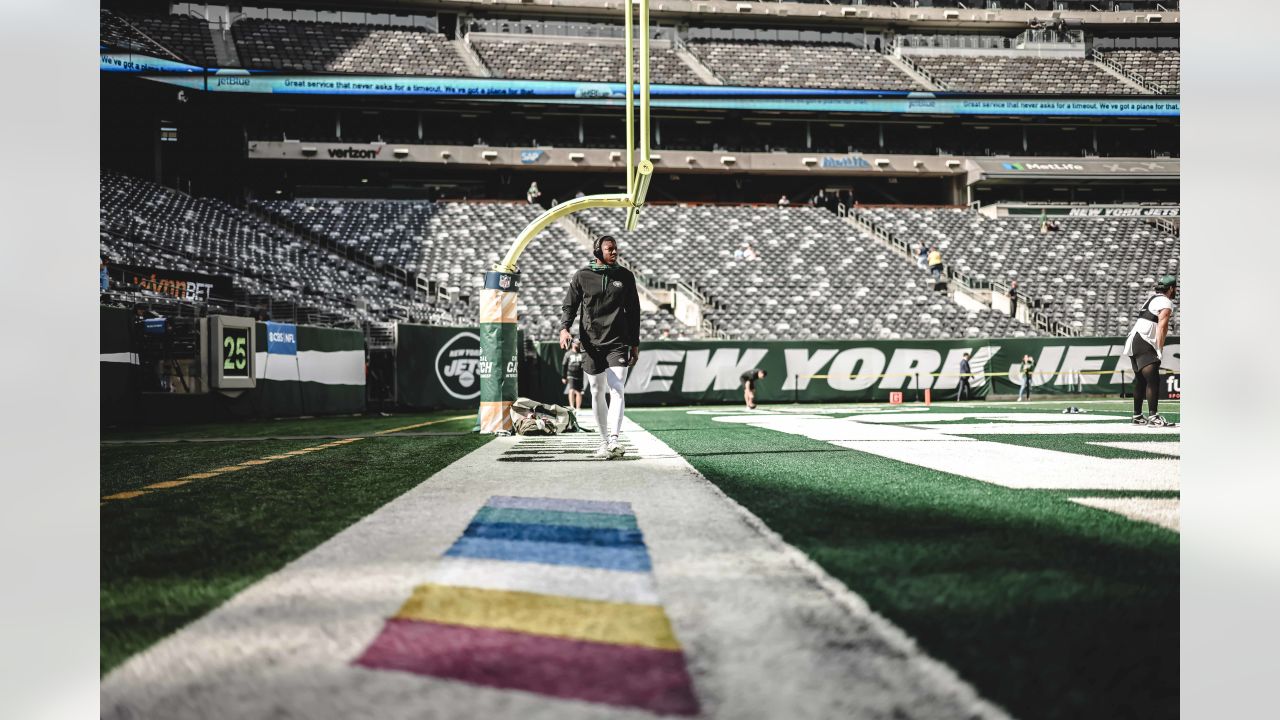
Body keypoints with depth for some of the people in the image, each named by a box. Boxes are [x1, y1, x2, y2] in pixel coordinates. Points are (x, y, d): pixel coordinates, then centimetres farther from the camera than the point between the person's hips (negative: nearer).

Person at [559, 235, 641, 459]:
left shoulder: (625, 276, 8)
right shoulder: (582, 277, 4)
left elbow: (633, 311, 13)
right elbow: (569, 306, 5)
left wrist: (635, 343, 11)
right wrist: (564, 328, -15)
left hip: (618, 342, 0)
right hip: (591, 343, 1)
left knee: (617, 389, -15)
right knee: (597, 393, 6)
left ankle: (614, 439, -25)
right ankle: (605, 441, 16)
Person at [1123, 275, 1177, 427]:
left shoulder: (1153, 297, 20)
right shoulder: (1167, 303, -7)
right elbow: (1162, 327, -18)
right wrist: (1160, 350, -21)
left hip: (1133, 342, 10)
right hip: (1143, 344, -10)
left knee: (1140, 380, 16)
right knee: (1153, 380, -17)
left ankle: (1137, 416, 22)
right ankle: (1154, 417, -26)